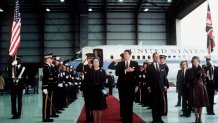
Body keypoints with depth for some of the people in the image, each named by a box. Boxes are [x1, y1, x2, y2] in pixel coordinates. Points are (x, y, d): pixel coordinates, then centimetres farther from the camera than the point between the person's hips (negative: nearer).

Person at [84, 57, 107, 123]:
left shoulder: (102, 71, 4)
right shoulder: (89, 71, 4)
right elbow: (87, 81, -2)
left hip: (100, 91, 0)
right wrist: (93, 86, -15)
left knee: (100, 107, 4)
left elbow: (104, 81, -2)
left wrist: (99, 86, -16)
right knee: (94, 107, 3)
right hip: (92, 91, 0)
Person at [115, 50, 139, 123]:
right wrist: (125, 70, -19)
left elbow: (137, 75, 3)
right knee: (123, 103, 2)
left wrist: (136, 85, -3)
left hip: (131, 86, -1)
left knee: (130, 103, 1)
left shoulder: (135, 63, 5)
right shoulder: (120, 64, 8)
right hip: (122, 86, 1)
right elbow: (117, 73, -7)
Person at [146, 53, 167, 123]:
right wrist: (149, 87, -8)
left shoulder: (162, 66, 11)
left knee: (160, 104, 6)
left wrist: (165, 86, 5)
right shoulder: (149, 67, 0)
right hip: (153, 88, -3)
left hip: (161, 88, 3)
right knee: (154, 104, 2)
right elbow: (148, 78, -2)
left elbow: (164, 77, 11)